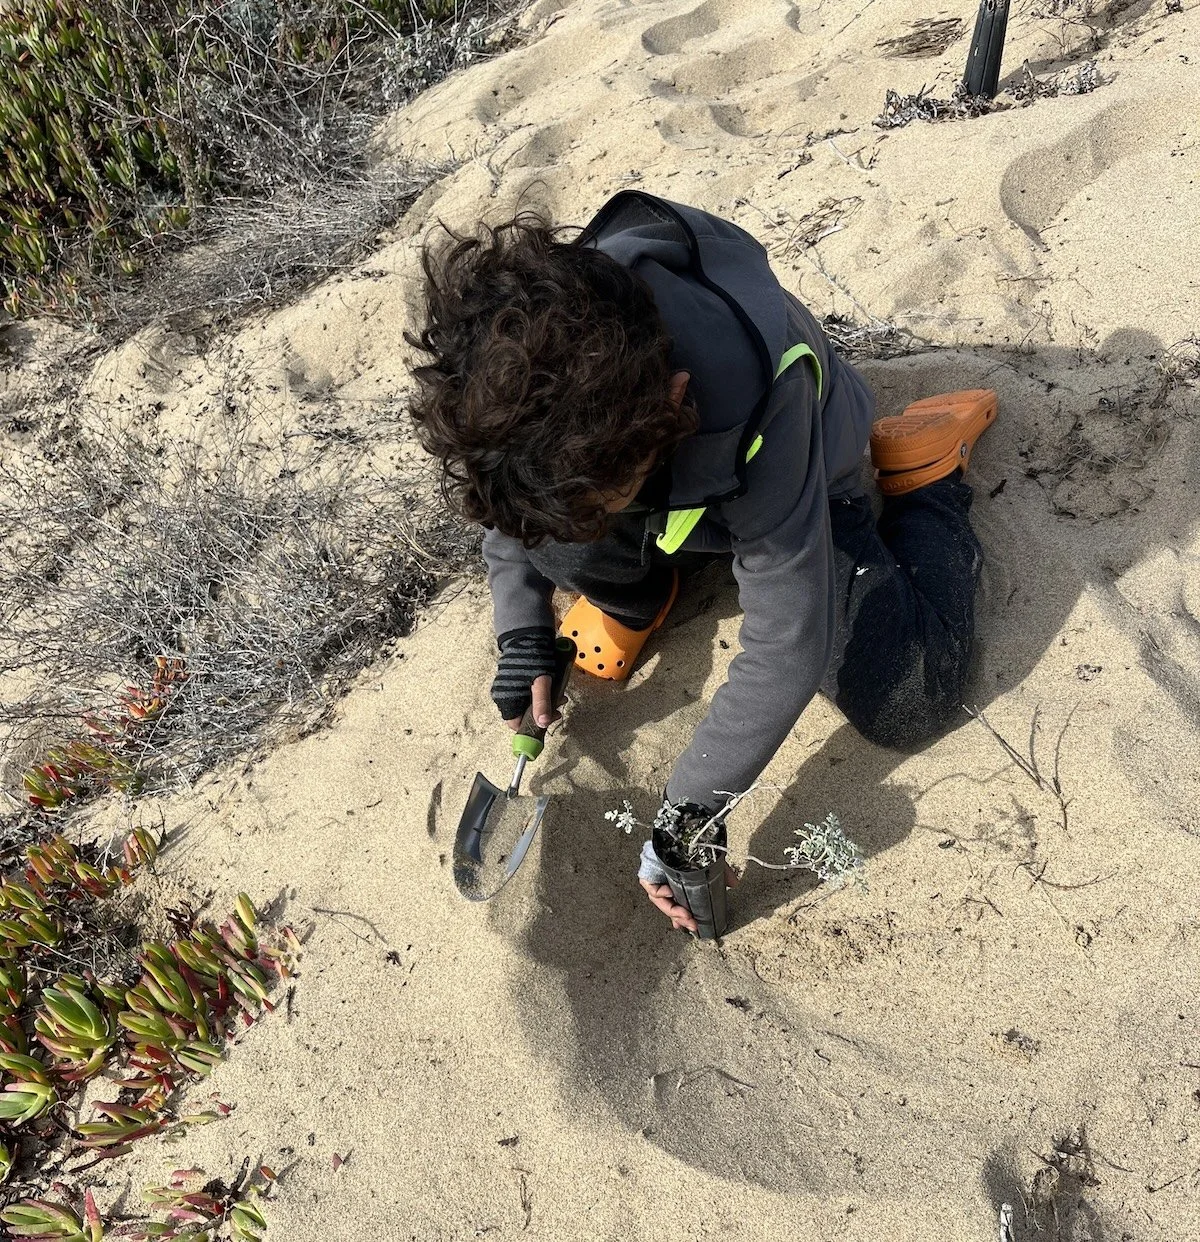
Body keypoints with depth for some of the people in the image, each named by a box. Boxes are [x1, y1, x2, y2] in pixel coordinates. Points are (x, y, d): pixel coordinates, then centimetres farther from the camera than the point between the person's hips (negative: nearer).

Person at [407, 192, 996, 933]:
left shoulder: (759, 412, -45)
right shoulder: (520, 342, -31)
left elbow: (787, 646, -36)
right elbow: (498, 487, -7)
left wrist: (691, 810, -29)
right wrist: (523, 629, -14)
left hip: (799, 490, -2)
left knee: (909, 705, -12)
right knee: (542, 504, -31)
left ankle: (927, 468, 12)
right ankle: (639, 595, 7)